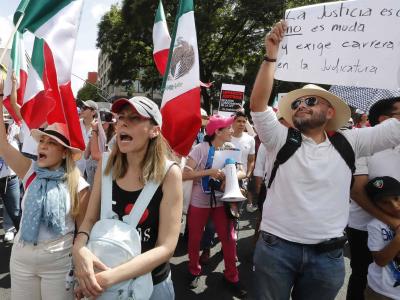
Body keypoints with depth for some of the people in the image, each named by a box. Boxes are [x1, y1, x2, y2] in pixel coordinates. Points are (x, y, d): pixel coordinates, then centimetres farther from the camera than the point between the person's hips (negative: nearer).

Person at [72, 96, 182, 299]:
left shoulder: (169, 173, -20)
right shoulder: (106, 166, -9)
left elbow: (166, 247, -21)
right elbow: (90, 219, -3)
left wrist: (109, 277, -26)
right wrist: (79, 247, -24)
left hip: (150, 283, -3)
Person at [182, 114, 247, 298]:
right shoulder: (200, 148, -14)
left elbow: (242, 172, -1)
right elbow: (185, 174, -20)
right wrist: (208, 172, -27)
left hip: (221, 202, 4)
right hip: (199, 203, -3)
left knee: (229, 239, 4)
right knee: (194, 239, 12)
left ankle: (231, 277, 23)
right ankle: (194, 271, 37)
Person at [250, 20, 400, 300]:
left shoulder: (348, 143, 3)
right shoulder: (281, 140, -2)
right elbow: (257, 104, -14)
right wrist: (271, 55, -18)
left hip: (328, 255, 2)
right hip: (276, 247, -1)